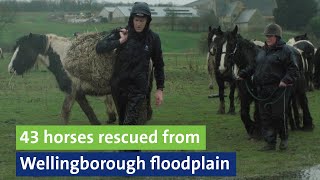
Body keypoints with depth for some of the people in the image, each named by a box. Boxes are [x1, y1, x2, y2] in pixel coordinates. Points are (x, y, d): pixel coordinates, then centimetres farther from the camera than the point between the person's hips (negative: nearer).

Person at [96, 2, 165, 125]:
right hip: (119, 85, 2)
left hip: (139, 88, -2)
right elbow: (99, 48, -12)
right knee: (122, 120, 15)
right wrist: (120, 41, -21)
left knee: (131, 122, -13)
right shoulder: (122, 33, -5)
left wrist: (160, 89, 3)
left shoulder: (153, 38, -4)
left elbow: (158, 65, 5)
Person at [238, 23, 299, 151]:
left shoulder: (286, 51, -6)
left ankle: (284, 139, 21)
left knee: (278, 115, -2)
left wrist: (286, 80, -26)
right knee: (265, 116, 6)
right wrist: (243, 74, 15)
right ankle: (270, 143, 14)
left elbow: (293, 70, -11)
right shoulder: (263, 51, 16)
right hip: (263, 90, 7)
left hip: (278, 89, -7)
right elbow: (253, 67, 25)